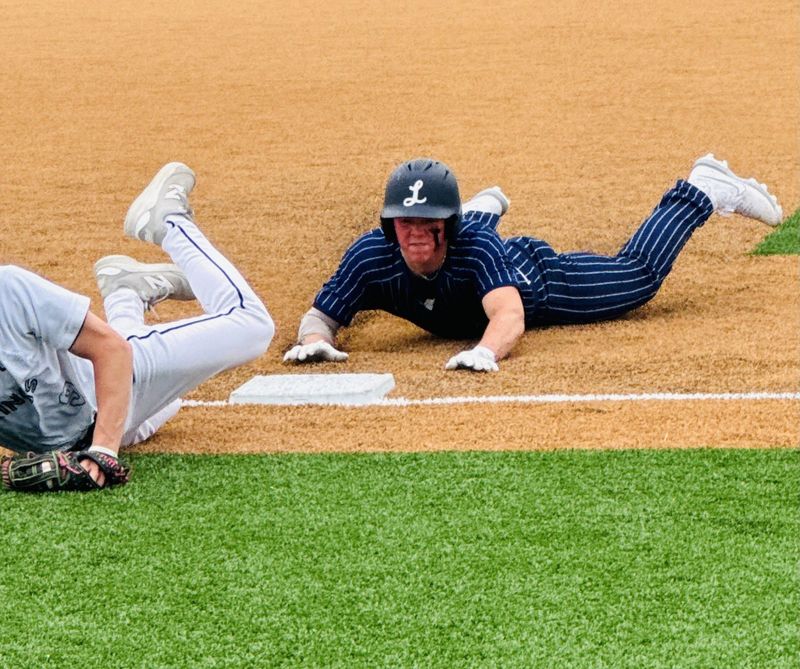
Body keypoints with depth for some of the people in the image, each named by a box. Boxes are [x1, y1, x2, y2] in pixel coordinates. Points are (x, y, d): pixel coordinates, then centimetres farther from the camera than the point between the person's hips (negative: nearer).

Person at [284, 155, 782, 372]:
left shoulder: (471, 244, -47)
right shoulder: (373, 255, -39)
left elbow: (510, 314, -62)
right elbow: (321, 315, -34)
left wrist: (485, 352, -84)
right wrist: (315, 341, -59)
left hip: (538, 282, -4)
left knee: (640, 275, 12)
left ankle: (703, 191, 34)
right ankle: (485, 207, 75)